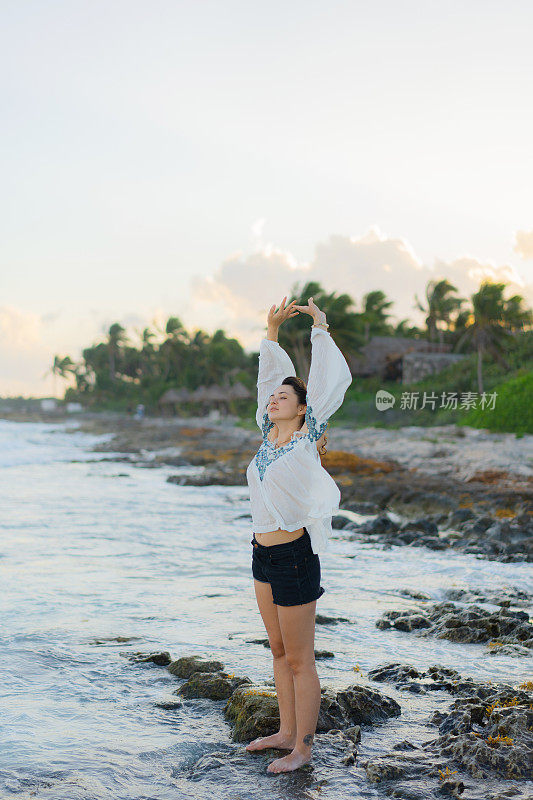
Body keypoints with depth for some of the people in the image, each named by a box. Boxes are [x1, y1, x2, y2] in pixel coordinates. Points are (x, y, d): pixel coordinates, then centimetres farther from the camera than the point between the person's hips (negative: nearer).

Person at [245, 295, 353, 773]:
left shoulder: (306, 438, -9)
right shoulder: (270, 434, 8)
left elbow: (330, 380, -11)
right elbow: (270, 376, 16)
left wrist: (321, 329, -5)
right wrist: (272, 333, 14)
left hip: (295, 556, -8)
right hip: (264, 554, 8)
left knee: (300, 659, 1)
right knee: (280, 652, 17)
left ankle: (303, 747, 12)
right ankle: (287, 732, 30)